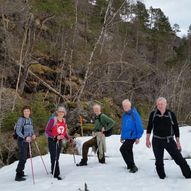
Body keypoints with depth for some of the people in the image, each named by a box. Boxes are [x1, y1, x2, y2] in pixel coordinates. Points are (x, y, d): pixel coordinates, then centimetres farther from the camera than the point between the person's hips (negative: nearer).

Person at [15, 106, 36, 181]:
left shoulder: (30, 119, 9)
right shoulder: (21, 119, -13)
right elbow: (18, 131, -17)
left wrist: (33, 135, 0)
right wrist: (25, 137, -27)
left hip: (28, 141, 8)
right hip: (22, 141, -7)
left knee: (25, 158, 15)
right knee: (23, 158, -10)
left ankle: (21, 173, 28)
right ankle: (18, 176, -4)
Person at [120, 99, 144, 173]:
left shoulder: (134, 114, -14)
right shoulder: (124, 115, 9)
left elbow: (139, 126, -15)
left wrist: (138, 137, -16)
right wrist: (122, 136, 18)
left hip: (132, 136, -8)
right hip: (126, 137, 8)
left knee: (123, 149, -15)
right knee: (128, 151, 19)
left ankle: (132, 166, -8)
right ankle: (131, 165, 38)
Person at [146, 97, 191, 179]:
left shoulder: (171, 114, -7)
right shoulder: (153, 114, -3)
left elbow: (176, 128, 0)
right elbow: (149, 127, 7)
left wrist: (178, 142, 1)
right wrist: (147, 139, 5)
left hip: (169, 140, -1)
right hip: (157, 141, 1)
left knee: (179, 158, 2)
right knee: (159, 161, 7)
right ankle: (162, 177, 23)